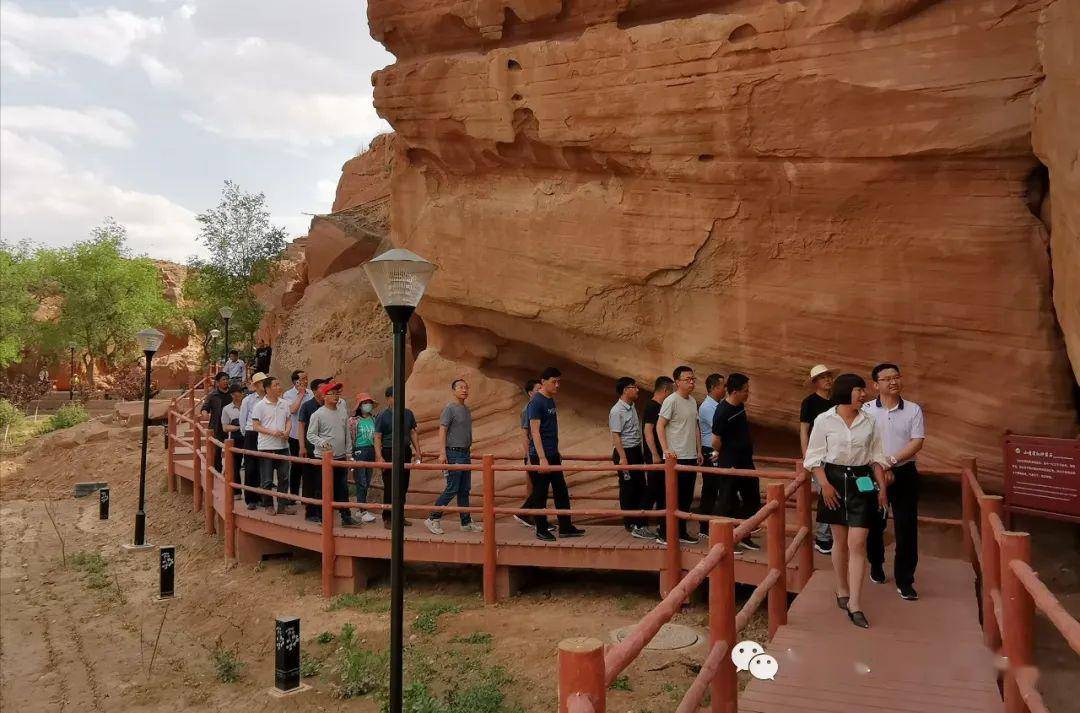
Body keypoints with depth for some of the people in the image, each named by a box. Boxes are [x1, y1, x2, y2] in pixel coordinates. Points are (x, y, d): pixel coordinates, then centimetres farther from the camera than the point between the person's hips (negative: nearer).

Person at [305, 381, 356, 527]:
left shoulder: (343, 410, 7)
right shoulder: (318, 414, -10)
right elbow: (310, 435, -10)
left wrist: (348, 452, 14)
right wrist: (322, 442, -27)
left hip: (341, 456, 5)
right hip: (324, 457, -5)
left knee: (343, 489, 9)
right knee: (323, 489, 5)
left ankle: (346, 518, 15)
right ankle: (322, 518, 17)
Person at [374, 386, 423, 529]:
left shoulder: (408, 413, 8)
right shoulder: (383, 416, -6)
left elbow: (413, 433, 16)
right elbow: (377, 438, -8)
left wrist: (418, 451, 12)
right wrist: (379, 457, -16)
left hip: (406, 452, 5)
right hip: (389, 453, -5)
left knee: (403, 486, 11)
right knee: (389, 487, -3)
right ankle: (387, 518, 7)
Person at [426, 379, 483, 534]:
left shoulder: (467, 410, 16)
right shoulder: (450, 409, -9)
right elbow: (442, 431, -15)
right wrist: (442, 453, -23)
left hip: (466, 454, 8)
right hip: (454, 453, -8)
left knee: (464, 490, 10)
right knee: (452, 489, -8)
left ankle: (466, 523, 16)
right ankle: (433, 519, 1)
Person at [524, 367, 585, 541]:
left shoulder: (551, 401, 14)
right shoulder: (536, 402, -13)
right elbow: (535, 432, -18)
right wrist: (542, 458, -22)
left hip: (553, 454, 9)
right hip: (540, 455, -9)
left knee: (562, 492, 11)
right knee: (540, 494, 1)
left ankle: (565, 527, 19)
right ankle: (541, 530, 11)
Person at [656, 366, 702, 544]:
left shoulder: (693, 401, 14)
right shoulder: (671, 401, -11)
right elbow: (660, 426, -14)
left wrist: (699, 451, 17)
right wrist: (666, 450, -20)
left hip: (691, 456, 8)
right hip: (676, 457, -8)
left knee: (687, 497, 13)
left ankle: (681, 532, 23)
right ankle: (664, 534, 4)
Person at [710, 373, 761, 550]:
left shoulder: (740, 406, 5)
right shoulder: (722, 412, -22)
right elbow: (716, 441, -17)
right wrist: (724, 454, 2)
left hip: (746, 462, 9)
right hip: (729, 464, -9)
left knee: (752, 499, 15)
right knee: (728, 503, 1)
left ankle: (745, 537, 28)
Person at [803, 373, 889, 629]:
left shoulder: (868, 422, 5)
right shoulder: (824, 420, -4)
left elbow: (877, 458, 11)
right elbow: (814, 457, -2)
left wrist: (882, 488, 6)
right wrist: (825, 485, -12)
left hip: (862, 483, 1)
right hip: (835, 481, -1)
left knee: (858, 544, -5)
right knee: (840, 541, 10)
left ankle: (854, 604, -2)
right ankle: (842, 591, 29)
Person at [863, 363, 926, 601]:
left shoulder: (913, 409, 0)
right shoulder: (866, 409, -3)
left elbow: (917, 442, -6)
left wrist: (892, 461, -16)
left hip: (904, 474, 0)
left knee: (907, 528, 0)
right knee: (874, 525, 13)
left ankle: (905, 581, 9)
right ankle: (876, 565, 35)